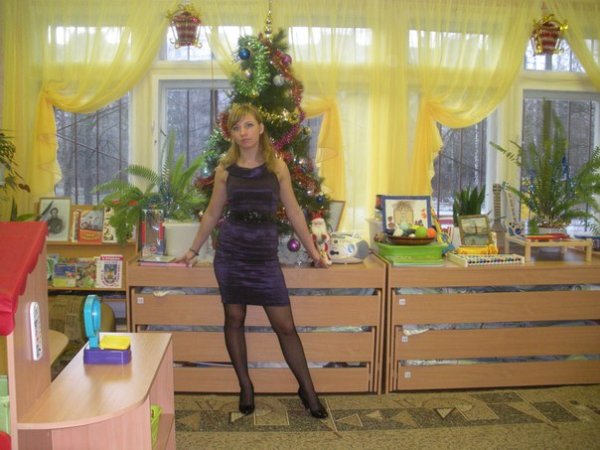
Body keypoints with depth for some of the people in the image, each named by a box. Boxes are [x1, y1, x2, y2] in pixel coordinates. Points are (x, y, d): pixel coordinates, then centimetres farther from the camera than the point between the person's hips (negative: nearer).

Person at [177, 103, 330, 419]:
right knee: (234, 318, 7)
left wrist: (313, 250, 7)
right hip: (231, 250, 1)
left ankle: (307, 389, 15)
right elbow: (212, 213, 13)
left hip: (265, 253, -1)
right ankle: (245, 386, 24)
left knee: (285, 325, 0)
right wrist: (193, 250, 16)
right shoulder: (225, 168, 4)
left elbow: (293, 211, 7)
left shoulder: (277, 166, 2)